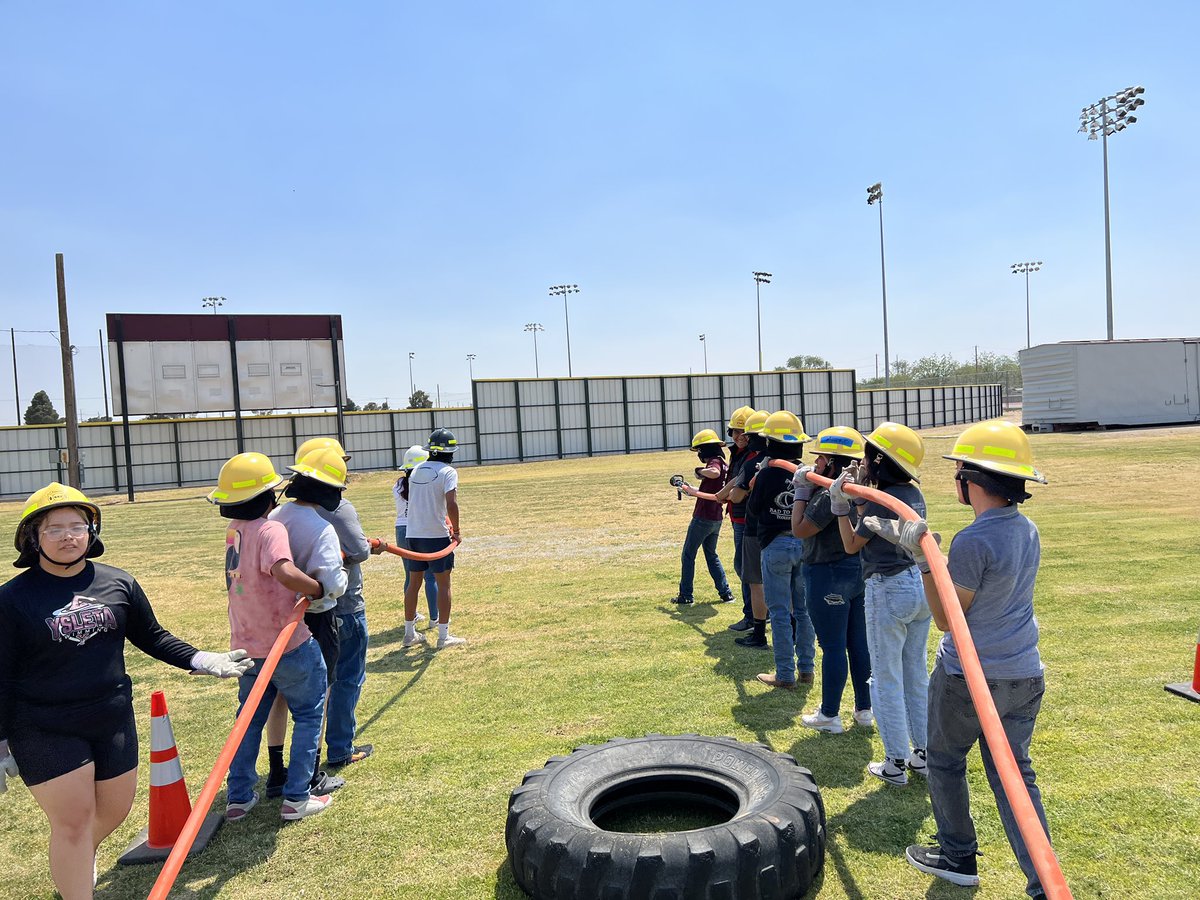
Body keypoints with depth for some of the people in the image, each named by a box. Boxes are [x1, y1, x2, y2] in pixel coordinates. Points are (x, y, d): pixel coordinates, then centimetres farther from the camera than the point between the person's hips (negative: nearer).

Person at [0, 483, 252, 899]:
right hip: (45, 733, -4)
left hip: (114, 722, 4)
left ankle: (77, 858, 49)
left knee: (115, 809, 17)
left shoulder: (118, 583, -2)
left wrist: (201, 660, -3)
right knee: (72, 821, -2)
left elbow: (152, 637, 8)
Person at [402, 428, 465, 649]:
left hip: (413, 534, 6)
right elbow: (451, 503, -23)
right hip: (436, 535, -6)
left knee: (414, 582, 15)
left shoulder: (416, 470, 10)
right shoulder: (447, 472, -10)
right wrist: (456, 531, -10)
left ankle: (409, 633, 23)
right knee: (443, 583, 3)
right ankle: (444, 636, 6)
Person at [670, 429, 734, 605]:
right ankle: (726, 593, 17)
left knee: (688, 556, 5)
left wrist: (700, 470, -24)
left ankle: (685, 596, 10)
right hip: (716, 519, 9)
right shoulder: (724, 464, 11)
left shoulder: (714, 461, -16)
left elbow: (715, 473, -42)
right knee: (712, 555, 21)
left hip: (702, 518, -9)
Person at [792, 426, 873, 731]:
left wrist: (801, 491, -10)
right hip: (859, 571, 9)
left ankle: (829, 715, 15)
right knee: (859, 643, 16)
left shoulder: (828, 495, -22)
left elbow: (799, 529, -15)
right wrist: (808, 489, 9)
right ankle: (864, 709, 27)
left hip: (828, 576, -9)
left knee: (832, 647, 2)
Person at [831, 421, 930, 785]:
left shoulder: (880, 500, -18)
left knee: (886, 679, 4)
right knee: (917, 675, 18)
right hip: (920, 585, 8)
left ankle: (896, 764, 12)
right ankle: (922, 753, 28)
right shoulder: (914, 494, 5)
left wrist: (840, 503, -3)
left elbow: (851, 545, -5)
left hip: (888, 591, -8)